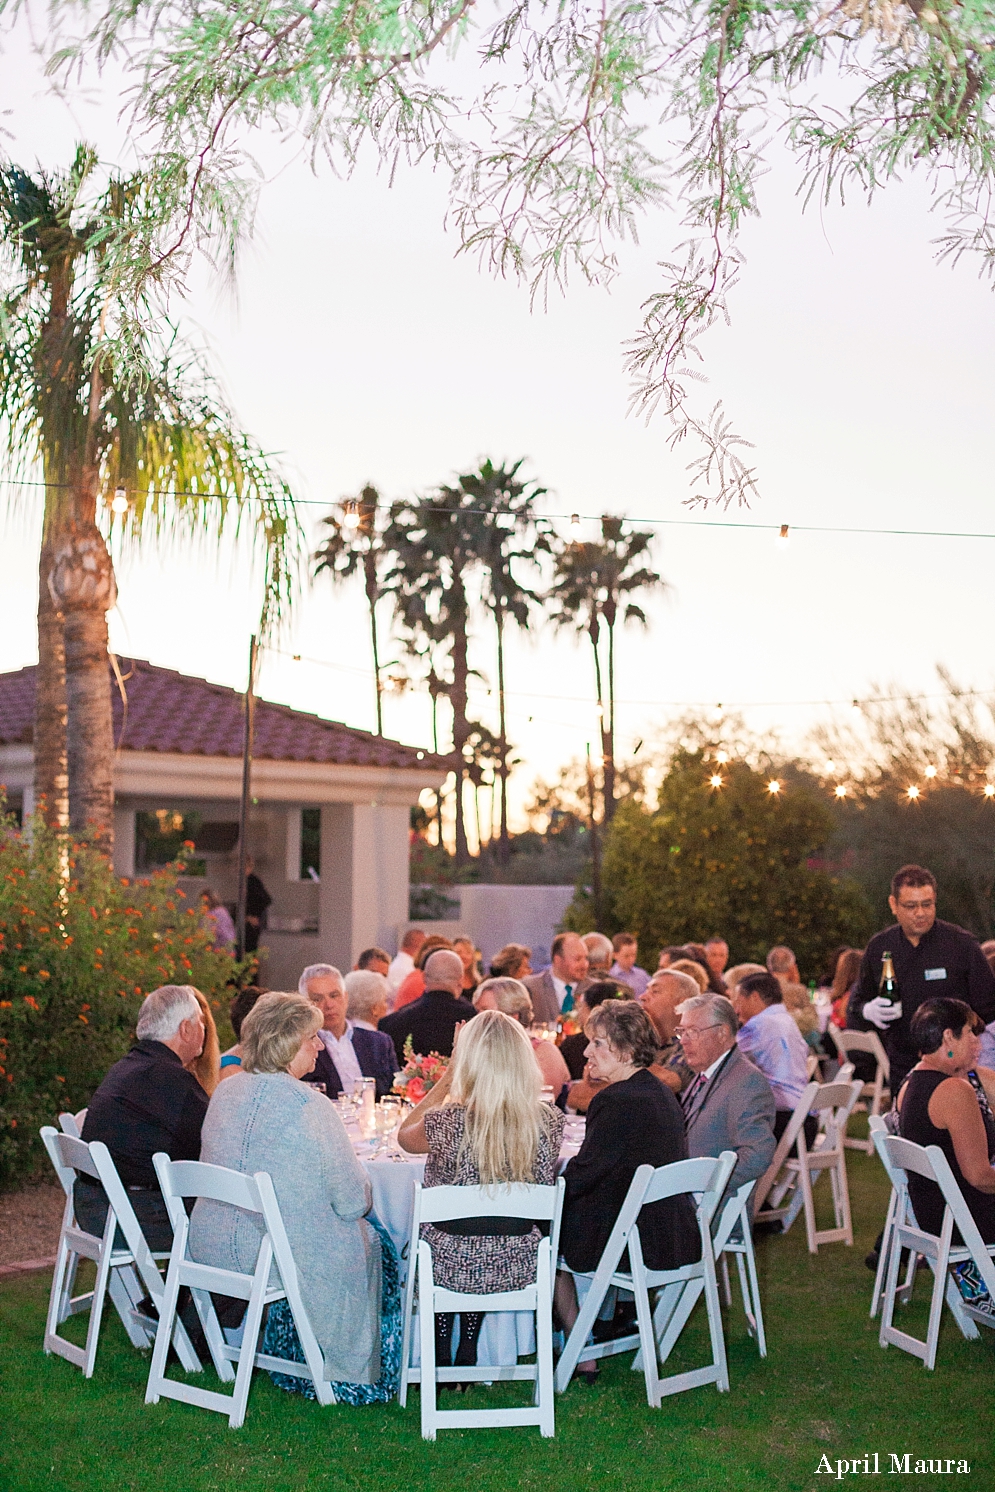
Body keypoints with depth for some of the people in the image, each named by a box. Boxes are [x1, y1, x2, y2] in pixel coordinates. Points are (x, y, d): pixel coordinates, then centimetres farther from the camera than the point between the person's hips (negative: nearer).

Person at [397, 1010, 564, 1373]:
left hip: (453, 1268, -2)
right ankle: (467, 1356, 43)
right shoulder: (548, 1121, -16)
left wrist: (446, 1077, 3)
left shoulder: (449, 1121, -25)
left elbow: (404, 1136, 0)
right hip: (518, 1266, 3)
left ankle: (441, 1358, 42)